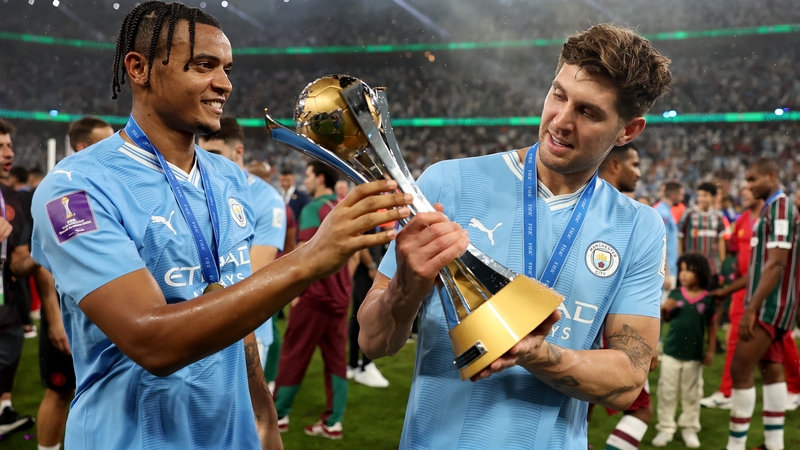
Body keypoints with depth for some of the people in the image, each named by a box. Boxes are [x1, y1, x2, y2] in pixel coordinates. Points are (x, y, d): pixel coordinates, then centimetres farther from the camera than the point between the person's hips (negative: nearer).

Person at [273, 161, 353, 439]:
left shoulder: (313, 209, -12)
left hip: (315, 292, -6)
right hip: (340, 294, 7)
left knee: (293, 355, 5)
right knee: (336, 358, 7)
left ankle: (279, 414, 15)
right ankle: (333, 422, 7)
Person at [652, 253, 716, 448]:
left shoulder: (708, 299, -6)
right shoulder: (675, 294, -4)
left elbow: (711, 327, 1)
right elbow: (665, 319, 5)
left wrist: (710, 351, -1)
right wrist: (664, 309, -16)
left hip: (694, 355, -1)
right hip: (671, 352, 1)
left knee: (691, 394, 11)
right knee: (667, 392, 6)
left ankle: (689, 428, 23)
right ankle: (665, 428, 15)